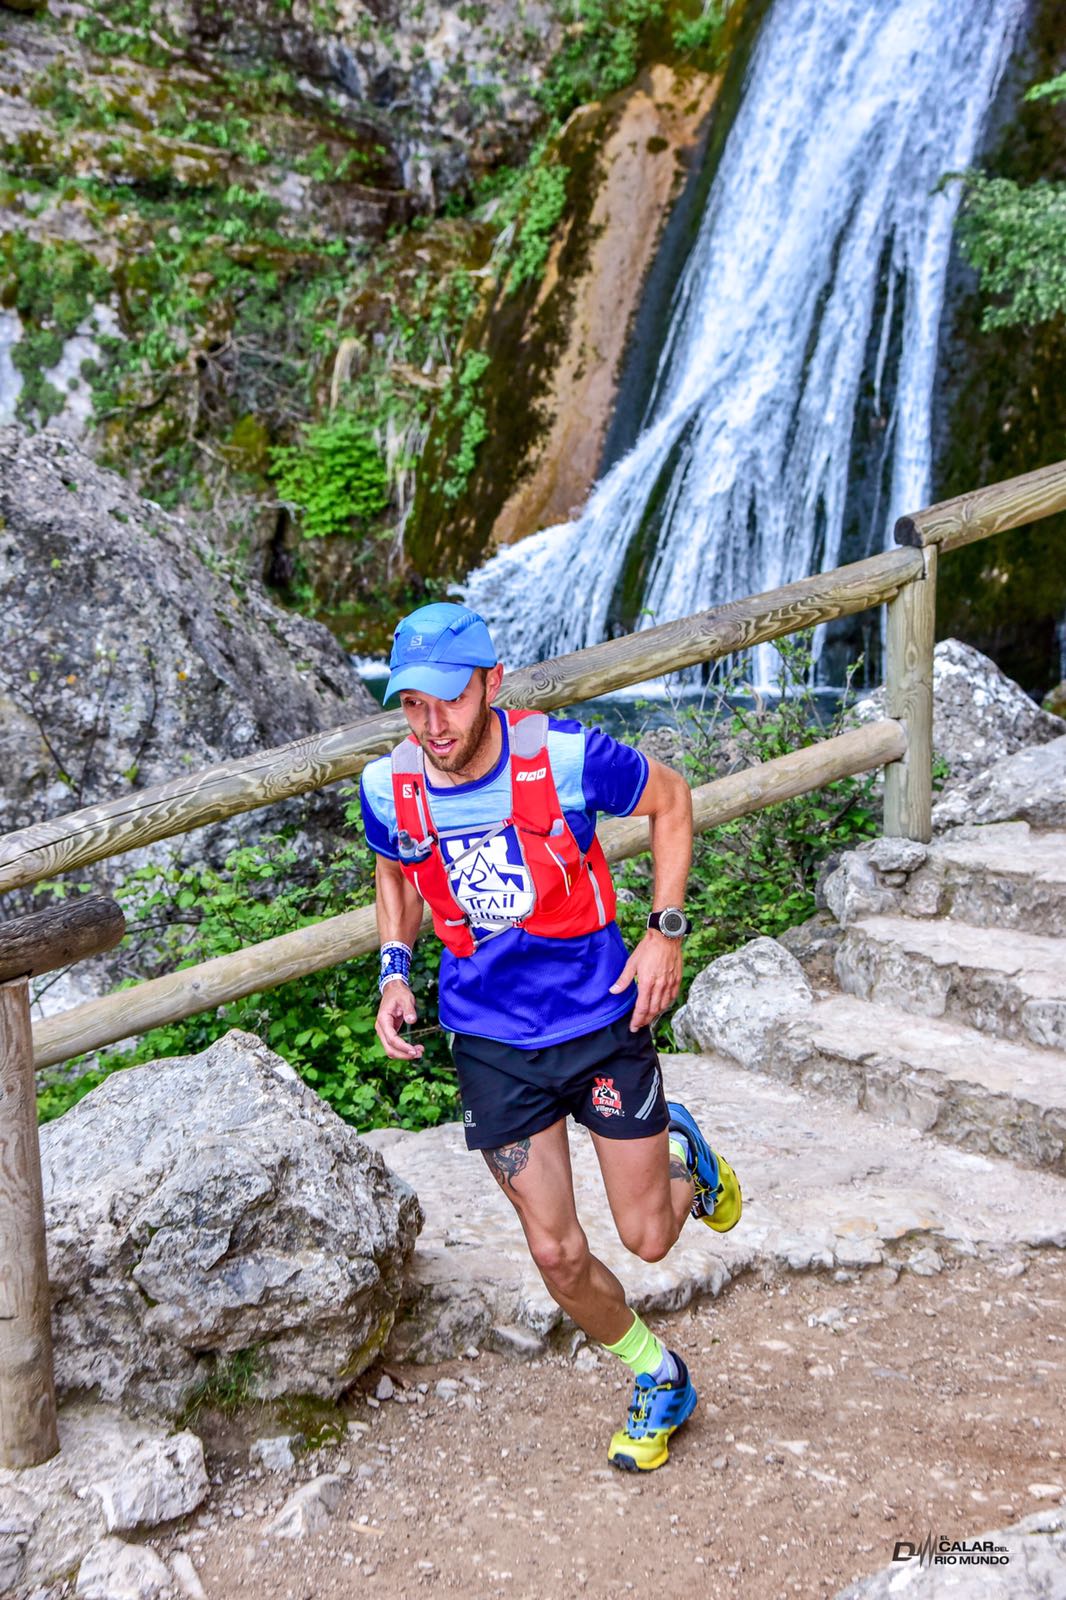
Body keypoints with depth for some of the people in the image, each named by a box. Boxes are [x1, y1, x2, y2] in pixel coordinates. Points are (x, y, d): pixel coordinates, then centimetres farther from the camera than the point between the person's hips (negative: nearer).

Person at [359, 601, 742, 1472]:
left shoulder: (567, 755, -22)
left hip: (602, 1018, -2)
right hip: (492, 1045, 2)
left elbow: (671, 798, -2)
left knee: (648, 1237, 6)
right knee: (557, 1255, 5)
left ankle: (683, 1155, 41)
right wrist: (396, 972, -4)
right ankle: (657, 1377, 33)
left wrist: (666, 930, -8)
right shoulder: (390, 788, -13)